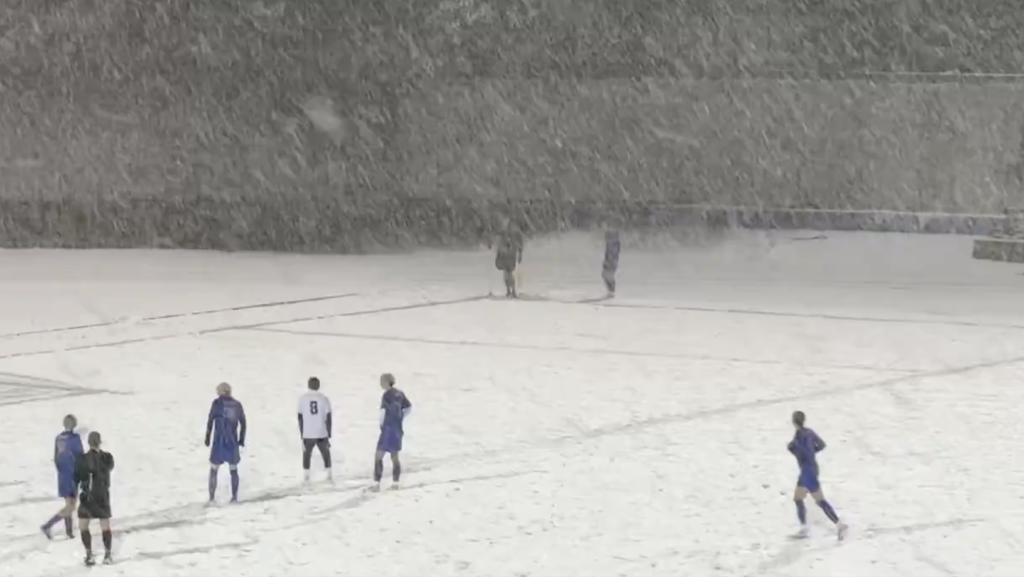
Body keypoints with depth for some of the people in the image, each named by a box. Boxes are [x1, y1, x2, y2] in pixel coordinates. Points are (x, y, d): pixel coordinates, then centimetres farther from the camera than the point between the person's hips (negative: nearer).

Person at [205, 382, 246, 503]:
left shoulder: (217, 403, -5)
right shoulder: (237, 405, 6)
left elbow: (210, 421, -5)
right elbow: (243, 423, 10)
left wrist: (207, 437, 4)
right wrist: (242, 440, 19)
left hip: (219, 441, -3)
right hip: (232, 442, 3)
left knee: (214, 470, 6)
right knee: (233, 470, 15)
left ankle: (212, 498, 1)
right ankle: (234, 497, 15)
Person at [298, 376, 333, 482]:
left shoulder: (302, 399, -2)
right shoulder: (324, 399, -4)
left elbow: (300, 418, 2)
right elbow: (328, 418, -2)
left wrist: (302, 434, 11)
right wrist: (329, 434, 6)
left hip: (307, 434, 0)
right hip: (322, 434, 0)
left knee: (307, 454, 15)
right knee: (326, 454, 17)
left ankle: (306, 477, 10)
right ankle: (329, 476, 15)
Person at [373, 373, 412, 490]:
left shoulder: (386, 395, -16)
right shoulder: (399, 394, 9)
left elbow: (383, 411, -23)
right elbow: (409, 408, 17)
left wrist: (381, 424, -6)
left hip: (388, 428, -8)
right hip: (398, 429, 8)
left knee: (379, 456, -3)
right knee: (394, 456, 16)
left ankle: (377, 483, -7)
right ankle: (395, 483, 18)